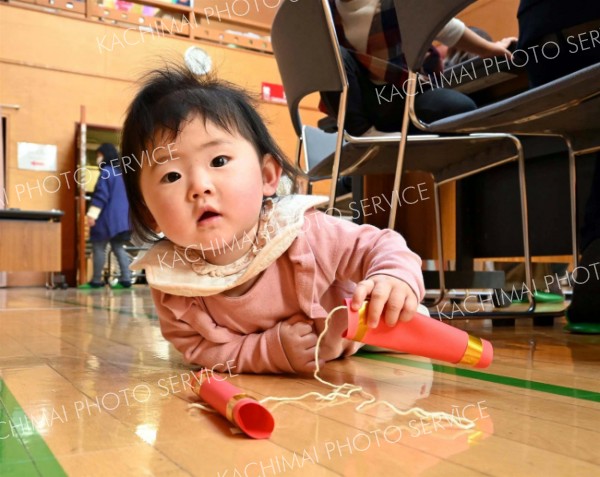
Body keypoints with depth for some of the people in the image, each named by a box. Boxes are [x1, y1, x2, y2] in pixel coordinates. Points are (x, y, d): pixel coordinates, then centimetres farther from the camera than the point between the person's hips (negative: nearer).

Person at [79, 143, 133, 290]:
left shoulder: (106, 172, -10)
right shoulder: (120, 172, 16)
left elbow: (101, 196, -18)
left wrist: (92, 214, -19)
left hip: (107, 217, -8)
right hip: (120, 216, 8)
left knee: (98, 248, -2)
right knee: (119, 248, 6)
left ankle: (96, 281, 2)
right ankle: (126, 279, -2)